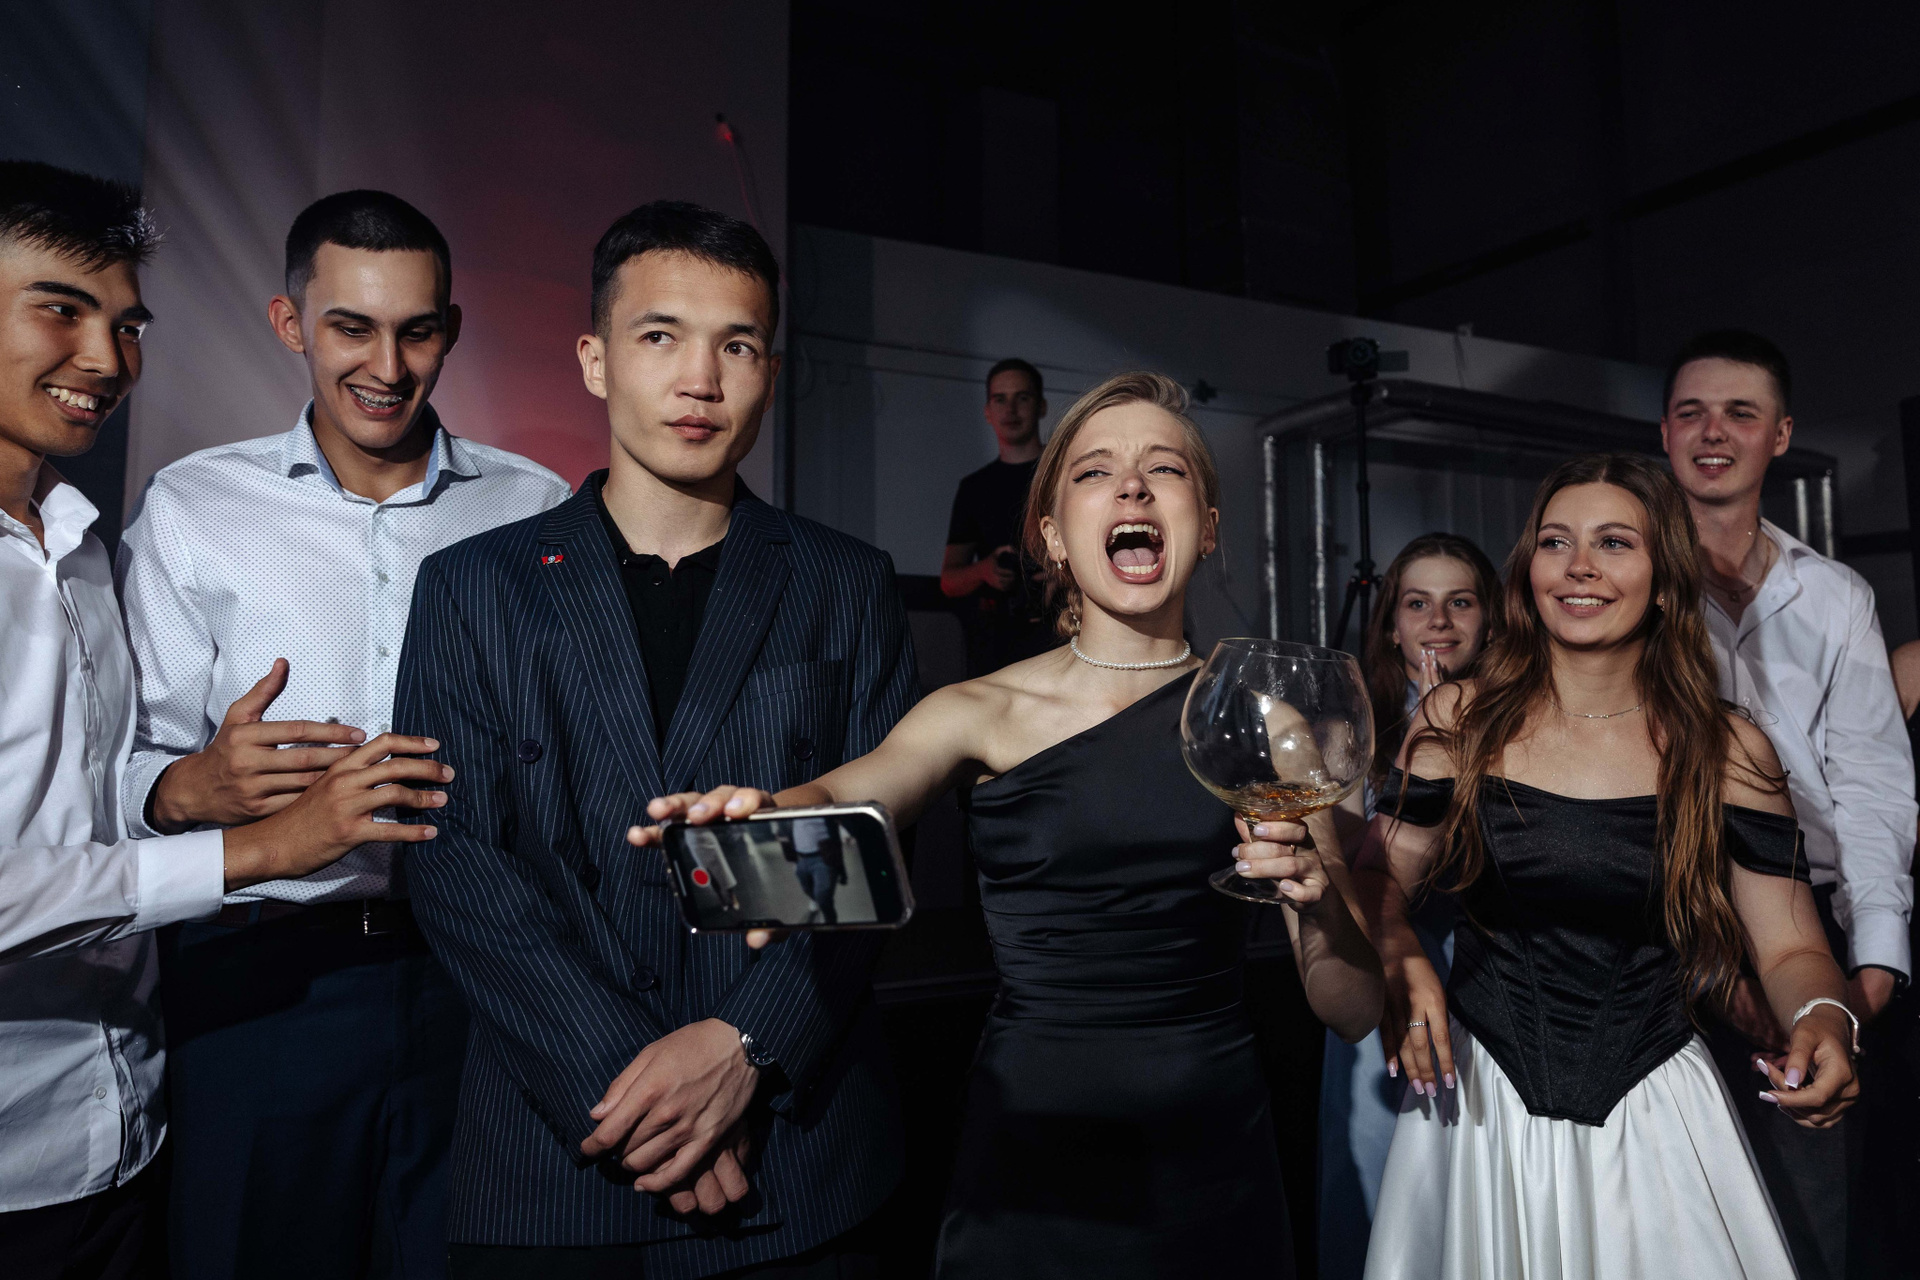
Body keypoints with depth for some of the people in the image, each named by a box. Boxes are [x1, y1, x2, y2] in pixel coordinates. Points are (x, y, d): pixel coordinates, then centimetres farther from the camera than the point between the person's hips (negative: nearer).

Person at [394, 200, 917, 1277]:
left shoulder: (850, 590, 3)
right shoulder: (472, 589, 3)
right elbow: (458, 860, -5)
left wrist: (743, 1047, -14)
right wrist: (623, 1076, -14)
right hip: (552, 1150, 0)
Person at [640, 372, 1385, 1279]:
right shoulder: (984, 712, -4)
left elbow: (1355, 1012, -1)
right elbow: (847, 795, -22)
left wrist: (1317, 903, -21)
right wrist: (764, 823, -44)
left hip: (1212, 1156, 2)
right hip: (1030, 1154, -2)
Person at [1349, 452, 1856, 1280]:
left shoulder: (1729, 754, -3)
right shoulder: (1458, 721, -3)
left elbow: (1790, 948, 0)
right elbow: (1382, 880, 0)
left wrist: (1826, 1020, -21)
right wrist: (1399, 965, -19)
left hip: (1652, 1113, 0)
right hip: (1475, 1098, 0)